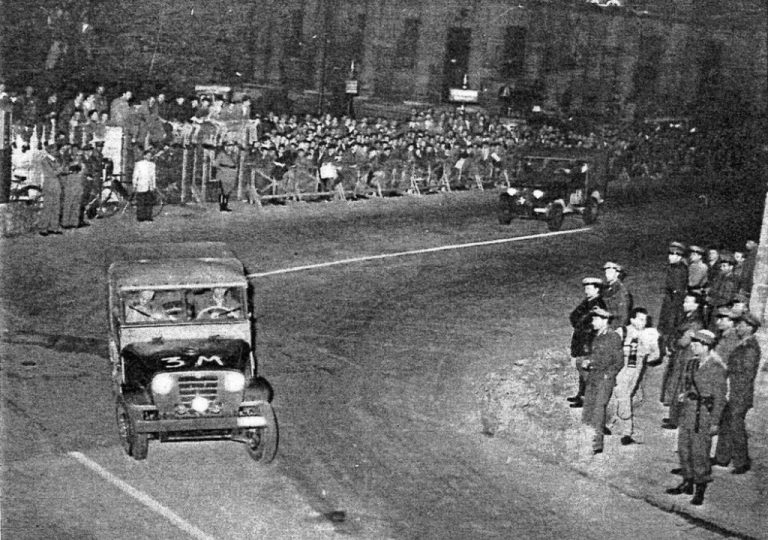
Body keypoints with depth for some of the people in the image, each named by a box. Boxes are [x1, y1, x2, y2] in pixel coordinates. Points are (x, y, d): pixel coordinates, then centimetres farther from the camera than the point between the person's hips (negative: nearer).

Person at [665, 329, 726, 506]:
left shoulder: (716, 367, -13)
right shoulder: (692, 362, 9)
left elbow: (720, 397, -11)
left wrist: (715, 422, -13)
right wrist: (682, 395, 2)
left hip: (703, 412, -8)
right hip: (687, 410, 8)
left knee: (699, 452, -3)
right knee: (683, 448, 13)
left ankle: (700, 489, 8)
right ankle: (688, 483, 27)